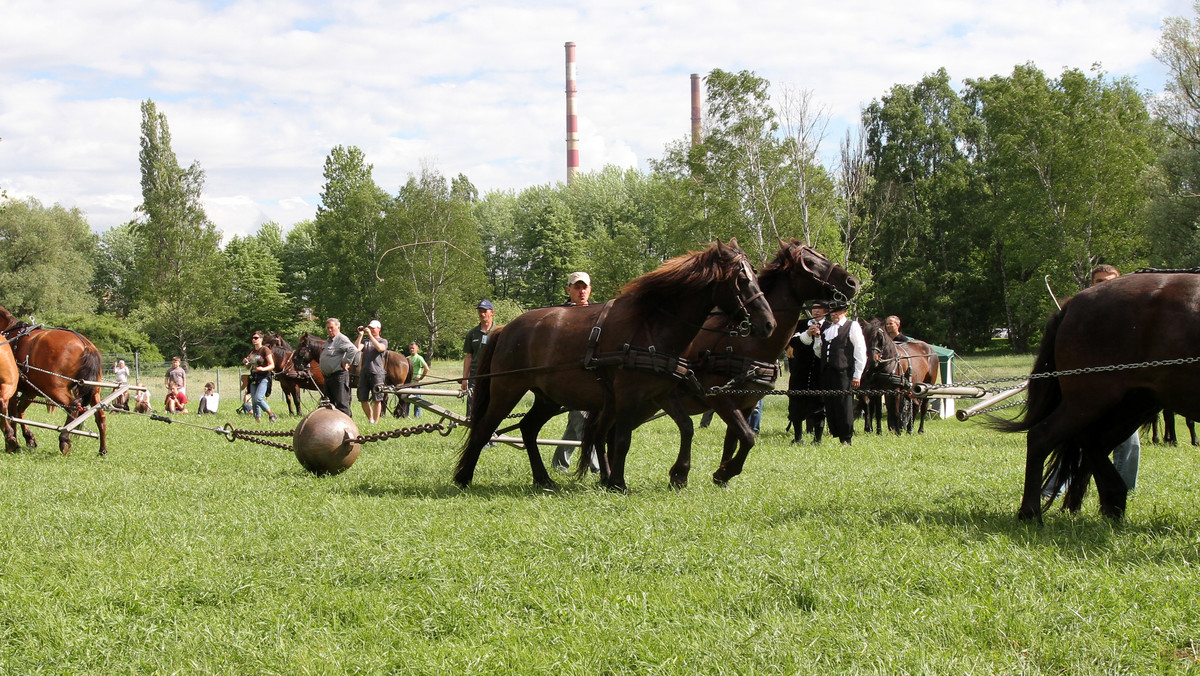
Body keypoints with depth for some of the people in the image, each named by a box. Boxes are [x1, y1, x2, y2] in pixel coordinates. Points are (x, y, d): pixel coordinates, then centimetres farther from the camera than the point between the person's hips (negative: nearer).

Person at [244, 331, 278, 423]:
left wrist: (263, 369, -29)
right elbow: (249, 366, 23)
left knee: (258, 398, -21)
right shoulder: (252, 351, 13)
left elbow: (272, 365, -11)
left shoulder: (265, 350, -7)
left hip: (264, 378, -7)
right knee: (254, 401, 2)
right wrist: (245, 362, 1)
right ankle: (258, 419, 9)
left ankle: (271, 414, -5)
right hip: (254, 377, 7)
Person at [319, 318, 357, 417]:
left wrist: (346, 363, -22)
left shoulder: (342, 339, -12)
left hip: (339, 375, -10)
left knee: (341, 402, -9)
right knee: (329, 402, 14)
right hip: (327, 376, 10)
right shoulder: (328, 341, 19)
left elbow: (353, 350, -29)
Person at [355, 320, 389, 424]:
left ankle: (375, 422, -2)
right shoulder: (365, 341, 18)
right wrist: (360, 335, -3)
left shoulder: (383, 341, 9)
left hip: (376, 373, -4)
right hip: (364, 373, 4)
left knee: (377, 400, -5)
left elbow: (380, 348, -15)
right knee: (363, 399, 5)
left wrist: (370, 335, -14)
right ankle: (370, 420, 19)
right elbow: (357, 348, 0)